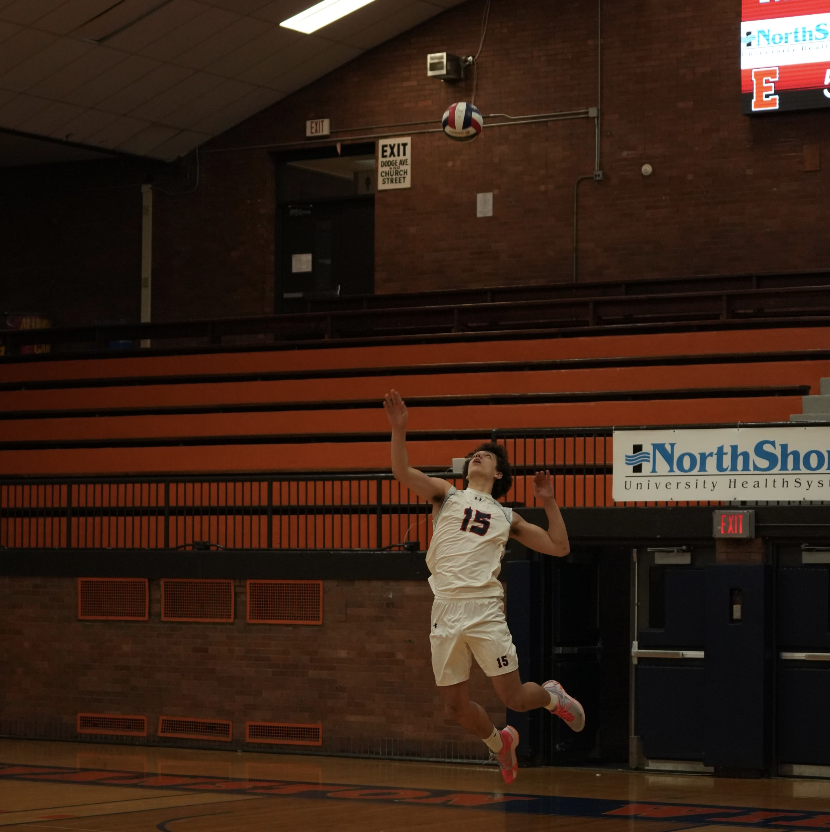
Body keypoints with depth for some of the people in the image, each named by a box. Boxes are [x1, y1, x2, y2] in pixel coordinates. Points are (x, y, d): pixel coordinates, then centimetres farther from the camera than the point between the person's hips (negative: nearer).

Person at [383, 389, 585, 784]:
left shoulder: (506, 518, 18)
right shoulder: (447, 495, 15)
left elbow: (559, 547, 17)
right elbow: (402, 471, -1)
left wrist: (548, 502, 11)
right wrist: (399, 429, -14)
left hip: (485, 609, -1)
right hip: (446, 612, 1)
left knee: (513, 697, -4)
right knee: (456, 705, 3)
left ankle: (552, 696, 30)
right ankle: (501, 743, 31)